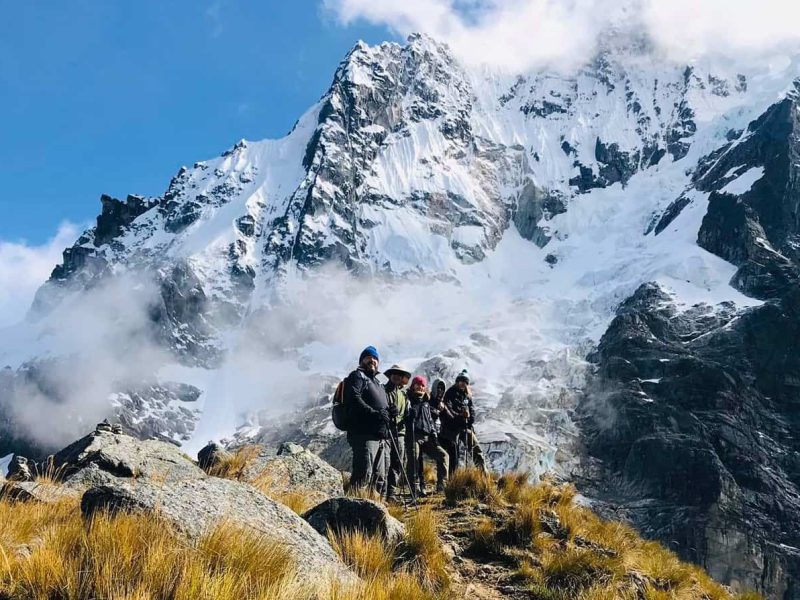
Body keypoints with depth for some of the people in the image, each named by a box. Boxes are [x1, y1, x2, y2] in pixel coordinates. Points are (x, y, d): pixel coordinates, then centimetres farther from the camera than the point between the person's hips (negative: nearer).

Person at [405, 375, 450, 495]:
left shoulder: (426, 402, 23)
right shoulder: (408, 400, 4)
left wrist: (434, 435, 12)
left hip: (427, 437, 6)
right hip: (413, 437, -6)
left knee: (443, 455, -5)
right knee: (414, 463, -9)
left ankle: (442, 485, -4)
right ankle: (417, 489, -3)